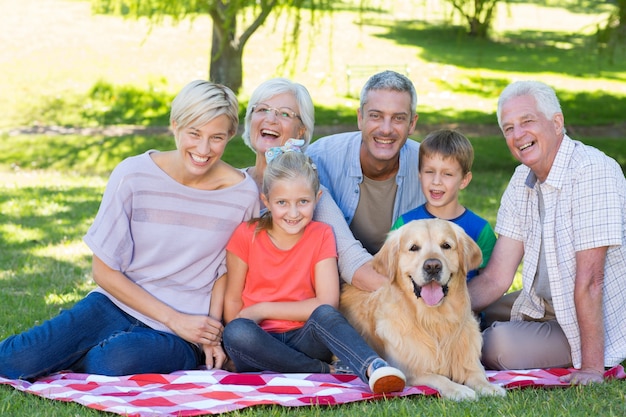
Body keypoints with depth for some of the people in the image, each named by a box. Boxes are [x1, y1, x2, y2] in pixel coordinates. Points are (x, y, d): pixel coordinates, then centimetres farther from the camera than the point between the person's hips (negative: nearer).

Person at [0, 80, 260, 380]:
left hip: (182, 337, 0)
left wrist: (211, 329, -10)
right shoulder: (133, 175, -9)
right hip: (117, 303, 0)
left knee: (114, 363, -34)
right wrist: (174, 319, -11)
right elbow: (105, 271, -4)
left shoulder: (243, 194, -8)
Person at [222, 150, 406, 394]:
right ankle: (326, 372, -27)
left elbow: (328, 303, -8)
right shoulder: (247, 235, 0)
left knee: (323, 314, -31)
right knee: (236, 331, -33)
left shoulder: (321, 235, 2)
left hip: (303, 339, 0)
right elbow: (232, 300, 3)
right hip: (260, 341, 0)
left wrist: (262, 309, -11)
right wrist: (238, 345, -14)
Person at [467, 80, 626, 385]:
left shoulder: (593, 171, -22)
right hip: (541, 311, 8)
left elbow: (590, 279, -26)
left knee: (498, 346, -24)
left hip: (601, 323, -8)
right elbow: (497, 277, 1)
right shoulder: (522, 180, 4)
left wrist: (591, 368, -27)